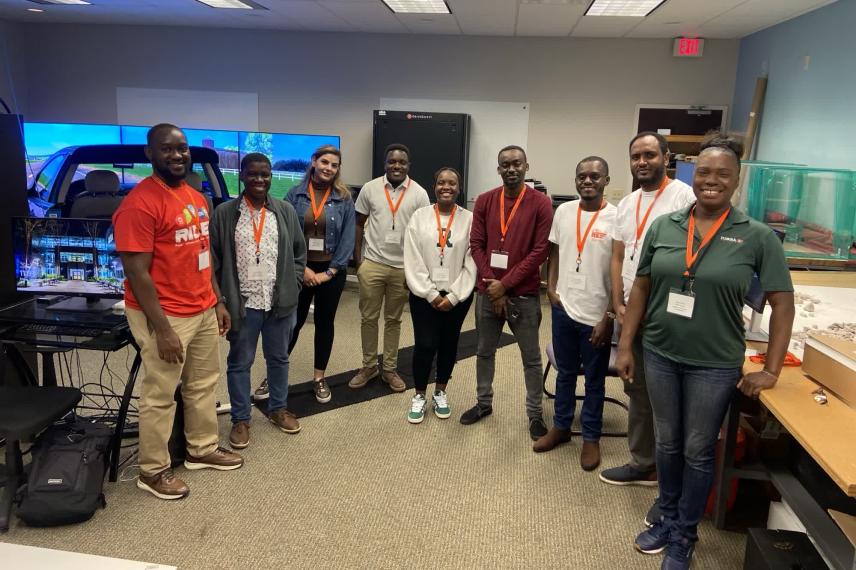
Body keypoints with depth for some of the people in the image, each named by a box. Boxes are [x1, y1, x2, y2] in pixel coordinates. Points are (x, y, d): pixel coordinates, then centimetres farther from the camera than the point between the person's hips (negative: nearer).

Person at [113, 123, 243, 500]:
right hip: (165, 316, -8)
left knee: (204, 385, 19)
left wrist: (218, 301, 14)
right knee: (160, 396, 5)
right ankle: (152, 471, 22)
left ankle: (203, 450, 36)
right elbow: (137, 273, -20)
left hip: (204, 311, 8)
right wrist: (162, 329, -21)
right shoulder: (140, 203, -18)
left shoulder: (196, 198, 9)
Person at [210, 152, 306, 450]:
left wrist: (293, 285, 1)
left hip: (280, 301, 2)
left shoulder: (286, 211, 4)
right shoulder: (224, 213, -3)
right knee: (239, 363, 9)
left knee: (278, 358, 16)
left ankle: (278, 409, 35)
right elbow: (214, 259, -2)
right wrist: (221, 298, -6)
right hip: (242, 303, -2)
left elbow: (299, 252, 10)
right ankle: (240, 419, 24)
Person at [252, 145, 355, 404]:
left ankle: (319, 378, 25)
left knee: (325, 322, 11)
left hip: (331, 271, 1)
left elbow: (348, 238, -3)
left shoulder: (344, 199, -1)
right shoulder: (295, 194, -2)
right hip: (300, 270, -1)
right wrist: (302, 268, -10)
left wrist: (330, 271, -8)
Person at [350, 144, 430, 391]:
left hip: (403, 267, 0)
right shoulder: (370, 188, -1)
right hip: (372, 264, 1)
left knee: (393, 319, 12)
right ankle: (369, 366, 25)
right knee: (368, 317, 9)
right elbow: (359, 224, 6)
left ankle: (390, 369, 24)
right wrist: (357, 259, 1)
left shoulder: (419, 194, -4)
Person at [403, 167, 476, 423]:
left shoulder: (469, 219, -2)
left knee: (449, 344, 11)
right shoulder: (419, 216, -1)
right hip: (424, 294, -1)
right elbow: (413, 261, -4)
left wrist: (453, 296, -9)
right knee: (425, 345, -3)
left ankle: (440, 393, 30)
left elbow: (471, 263, -3)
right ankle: (419, 396, 17)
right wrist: (431, 294, -10)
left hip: (457, 295, 1)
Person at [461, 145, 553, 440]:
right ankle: (484, 403, 34)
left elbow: (540, 251, -11)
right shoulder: (484, 201, 3)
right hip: (487, 291, 4)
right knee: (484, 351, 16)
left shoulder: (541, 203, -7)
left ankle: (535, 414, 21)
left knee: (531, 357, 7)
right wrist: (492, 285, -8)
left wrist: (505, 284, -13)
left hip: (524, 294, -3)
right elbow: (476, 244, 1)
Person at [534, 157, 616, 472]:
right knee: (565, 373, 19)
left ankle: (591, 437, 27)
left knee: (594, 380, 11)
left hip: (596, 315, -4)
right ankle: (561, 426, 35)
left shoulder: (616, 217, -11)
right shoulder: (563, 211, 3)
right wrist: (551, 287, 0)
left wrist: (609, 317, -12)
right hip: (563, 308, 4)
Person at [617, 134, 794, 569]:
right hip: (660, 355, 3)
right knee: (667, 443, 17)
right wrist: (625, 346, 2)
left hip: (715, 364, -2)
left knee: (698, 451, 11)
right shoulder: (663, 227, -1)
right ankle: (667, 519, 38)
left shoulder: (758, 237, -8)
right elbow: (641, 288, 4)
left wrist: (771, 370, -7)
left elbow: (782, 303, -4)